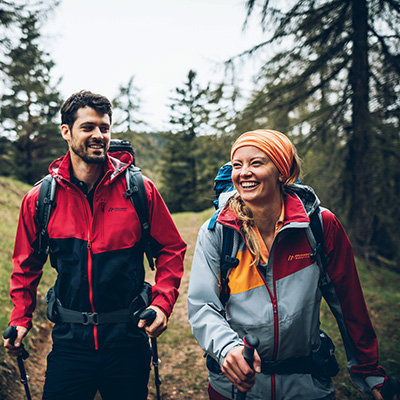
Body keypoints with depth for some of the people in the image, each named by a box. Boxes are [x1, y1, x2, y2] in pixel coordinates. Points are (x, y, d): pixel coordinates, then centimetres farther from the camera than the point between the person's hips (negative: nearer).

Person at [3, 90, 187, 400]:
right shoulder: (40, 198, -2)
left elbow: (171, 249, 2)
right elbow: (27, 264, 11)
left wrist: (162, 303, -10)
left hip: (128, 339, 0)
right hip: (70, 340, 1)